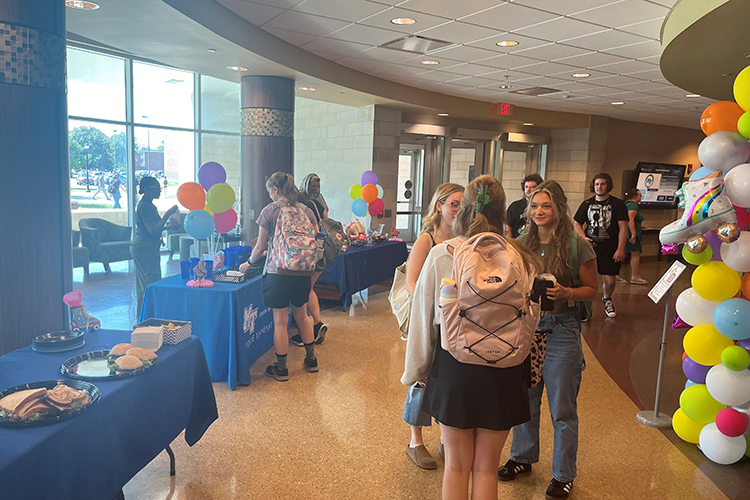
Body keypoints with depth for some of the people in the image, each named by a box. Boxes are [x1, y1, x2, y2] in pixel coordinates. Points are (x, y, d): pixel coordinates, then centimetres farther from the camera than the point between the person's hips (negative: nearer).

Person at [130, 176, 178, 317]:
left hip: (143, 248, 11)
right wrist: (168, 214, -24)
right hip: (144, 249, -11)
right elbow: (153, 230, -24)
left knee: (143, 284, 14)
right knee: (152, 284, -9)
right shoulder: (145, 206, -16)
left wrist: (167, 226, 13)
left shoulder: (149, 205, 16)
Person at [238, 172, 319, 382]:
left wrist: (249, 262, 15)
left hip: (278, 272, -5)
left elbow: (260, 247, -2)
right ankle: (311, 360, 30)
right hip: (303, 272, 5)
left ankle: (281, 368, 14)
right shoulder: (306, 210, 6)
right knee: (301, 316, 20)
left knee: (280, 321, 5)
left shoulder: (269, 211, -5)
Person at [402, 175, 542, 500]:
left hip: (454, 367, 0)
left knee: (456, 467, 17)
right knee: (486, 469, 17)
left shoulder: (440, 255, -11)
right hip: (503, 372, 1)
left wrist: (414, 370, 7)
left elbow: (423, 318, -5)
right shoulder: (520, 259, -9)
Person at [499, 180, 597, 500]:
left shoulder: (577, 245, -8)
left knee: (562, 408, 7)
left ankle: (563, 474, 26)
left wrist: (566, 293, -19)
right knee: (524, 399, 16)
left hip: (560, 329, -4)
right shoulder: (521, 244, 3)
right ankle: (523, 457, 37)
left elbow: (591, 289, -1)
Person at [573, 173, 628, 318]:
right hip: (589, 247, 2)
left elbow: (623, 227, -2)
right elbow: (577, 224, 16)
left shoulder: (617, 204, 2)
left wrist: (620, 249, -9)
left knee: (610, 281, 0)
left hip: (609, 249, -1)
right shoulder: (587, 204, 10)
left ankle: (607, 299, 33)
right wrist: (584, 238, -3)